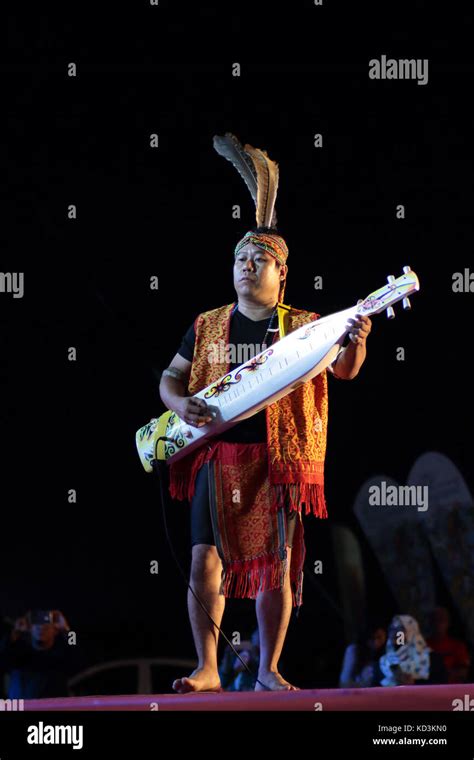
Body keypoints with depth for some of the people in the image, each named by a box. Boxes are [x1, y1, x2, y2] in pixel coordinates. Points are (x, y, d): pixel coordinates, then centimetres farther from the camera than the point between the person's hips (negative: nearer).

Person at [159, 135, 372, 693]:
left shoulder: (303, 327, 6)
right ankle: (207, 671, -1)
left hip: (279, 458, -1)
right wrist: (183, 405, -6)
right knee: (206, 559, -7)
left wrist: (355, 342, -26)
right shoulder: (207, 327, 12)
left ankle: (268, 671, 11)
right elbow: (169, 379, 16)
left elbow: (344, 371, -4)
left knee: (276, 563, 1)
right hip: (216, 454, 1)